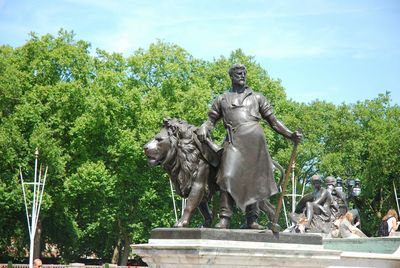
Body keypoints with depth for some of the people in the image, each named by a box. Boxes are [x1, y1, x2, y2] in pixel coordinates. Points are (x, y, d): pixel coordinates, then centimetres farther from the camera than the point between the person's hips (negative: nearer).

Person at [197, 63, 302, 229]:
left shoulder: (257, 97, 22)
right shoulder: (222, 99, 22)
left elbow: (273, 121, 20)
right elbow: (211, 120, 19)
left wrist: (290, 135, 9)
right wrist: (204, 129, -5)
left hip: (254, 139, 1)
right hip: (234, 140, -1)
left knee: (254, 179, -1)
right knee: (228, 176, -16)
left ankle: (252, 220, 4)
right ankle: (224, 219, -19)